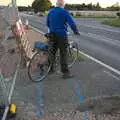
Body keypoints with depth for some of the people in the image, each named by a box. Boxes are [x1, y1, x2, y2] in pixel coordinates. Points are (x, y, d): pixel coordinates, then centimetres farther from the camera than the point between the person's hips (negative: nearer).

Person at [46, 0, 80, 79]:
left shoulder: (50, 11, 10)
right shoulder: (64, 12, -9)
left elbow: (47, 23, 21)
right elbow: (72, 23, -15)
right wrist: (76, 31, 0)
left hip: (52, 34, 6)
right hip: (61, 35, -6)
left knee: (52, 52, 16)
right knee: (63, 54, -3)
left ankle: (51, 69, 27)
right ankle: (66, 72, 2)